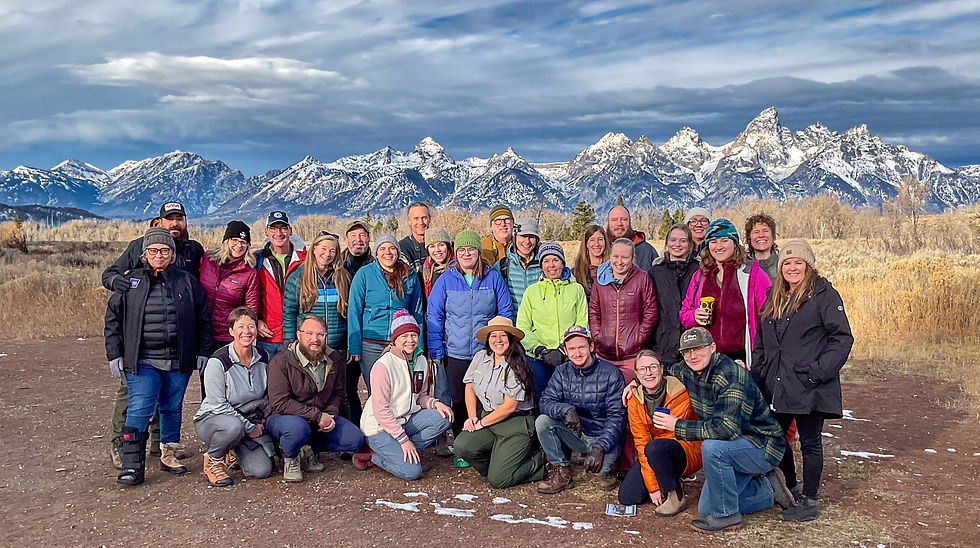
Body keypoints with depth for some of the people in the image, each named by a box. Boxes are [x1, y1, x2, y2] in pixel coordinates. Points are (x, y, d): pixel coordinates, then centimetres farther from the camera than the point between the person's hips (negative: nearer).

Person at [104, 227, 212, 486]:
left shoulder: (187, 282, 6)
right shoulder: (131, 281, 4)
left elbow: (203, 319, 11)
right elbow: (113, 317, 8)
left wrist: (203, 351, 6)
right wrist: (114, 354, 2)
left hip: (179, 361, 2)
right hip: (142, 362, -2)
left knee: (172, 408, 12)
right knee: (139, 408, -11)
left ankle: (168, 454, 27)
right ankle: (132, 465, -9)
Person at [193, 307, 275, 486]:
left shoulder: (263, 358, 0)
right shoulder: (218, 362, -18)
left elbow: (268, 395, 15)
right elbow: (218, 405, -18)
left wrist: (264, 419, -1)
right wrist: (249, 428, -17)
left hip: (251, 422, 5)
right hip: (212, 420, -5)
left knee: (262, 471, -13)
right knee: (233, 426, -41)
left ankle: (233, 454, 21)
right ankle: (213, 460, -8)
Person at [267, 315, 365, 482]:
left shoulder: (335, 360, -1)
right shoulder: (281, 361, -18)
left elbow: (338, 393, 12)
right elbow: (279, 403, -23)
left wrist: (330, 414, -9)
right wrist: (317, 416, -24)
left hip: (322, 418, 6)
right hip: (284, 417, -5)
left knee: (355, 440, -9)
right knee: (297, 428, -40)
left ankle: (307, 449, 6)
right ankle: (289, 458, -5)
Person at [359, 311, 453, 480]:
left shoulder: (421, 361, 4)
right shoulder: (384, 365, -18)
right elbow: (380, 410, -19)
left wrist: (435, 403, -10)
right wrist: (404, 440, -21)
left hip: (405, 420, 7)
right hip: (379, 427, -7)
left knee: (443, 417, -17)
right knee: (412, 471, -22)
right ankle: (373, 456, 2)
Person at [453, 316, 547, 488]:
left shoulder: (516, 366, -14)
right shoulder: (480, 358, 4)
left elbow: (509, 406, -15)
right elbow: (470, 387, 13)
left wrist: (481, 423, -9)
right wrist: (472, 417, 0)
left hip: (516, 424, -6)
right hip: (486, 419, 6)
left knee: (497, 480, -15)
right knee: (462, 446, -22)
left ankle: (539, 461, 9)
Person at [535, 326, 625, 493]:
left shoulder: (611, 374, -11)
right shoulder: (562, 372, 1)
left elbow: (616, 416, -17)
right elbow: (546, 402, -9)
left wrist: (600, 447, -32)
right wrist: (566, 410, -33)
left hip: (602, 436, -3)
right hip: (574, 434, 4)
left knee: (601, 465, -33)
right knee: (542, 421, -21)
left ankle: (606, 470, 7)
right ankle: (561, 472, -6)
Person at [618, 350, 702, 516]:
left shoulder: (681, 392, -17)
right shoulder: (635, 401, -5)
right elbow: (641, 442, -9)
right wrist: (652, 485, -13)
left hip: (690, 452, -4)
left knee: (654, 448, -34)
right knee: (626, 497, -9)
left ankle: (677, 496, -13)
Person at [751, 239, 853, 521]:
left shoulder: (824, 295, -7)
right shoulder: (774, 298, 14)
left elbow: (842, 338, -11)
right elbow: (760, 341, 20)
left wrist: (818, 371, -18)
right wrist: (757, 373, 10)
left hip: (809, 388, -7)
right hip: (775, 387, 7)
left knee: (810, 442, 3)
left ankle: (809, 502, 15)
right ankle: (791, 489, 35)